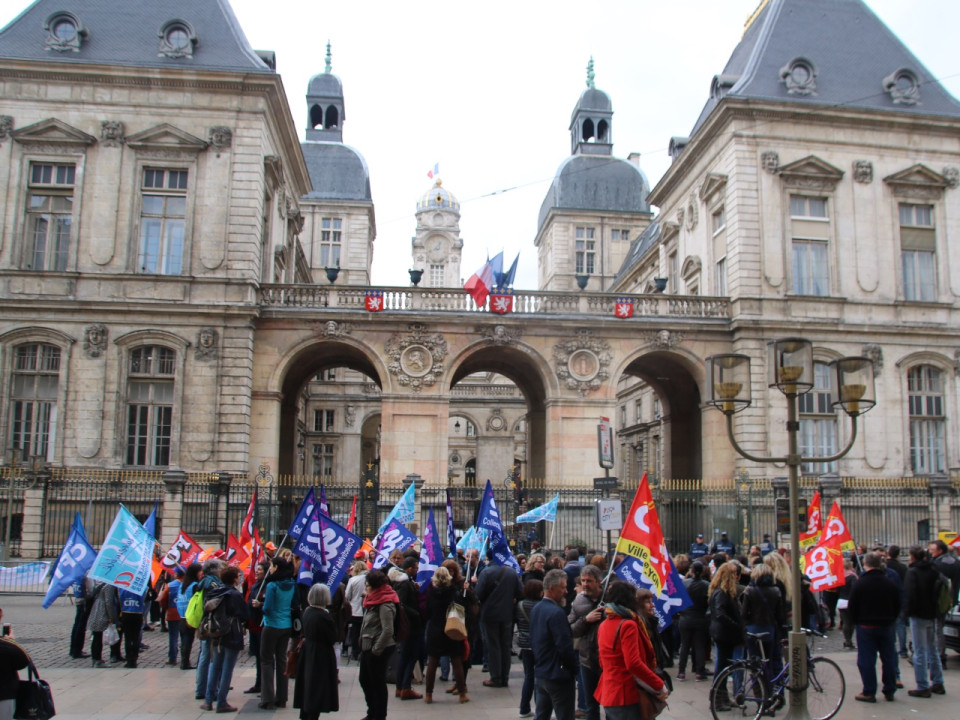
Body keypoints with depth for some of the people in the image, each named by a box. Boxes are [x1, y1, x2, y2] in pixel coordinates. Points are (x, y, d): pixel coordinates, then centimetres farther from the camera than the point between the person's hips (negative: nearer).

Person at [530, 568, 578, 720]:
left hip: (539, 673, 9)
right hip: (558, 676, -9)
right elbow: (565, 647, -21)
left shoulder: (536, 609, 9)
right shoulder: (556, 612, -20)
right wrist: (574, 668, -8)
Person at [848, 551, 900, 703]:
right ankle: (889, 691, 19)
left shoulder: (860, 583, -11)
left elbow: (852, 607, -8)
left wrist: (855, 622, 8)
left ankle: (869, 692, 3)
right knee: (889, 659, 13)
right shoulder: (890, 583, 0)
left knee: (866, 660, 1)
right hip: (886, 626, 4)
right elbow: (897, 607, 8)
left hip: (866, 626, -4)